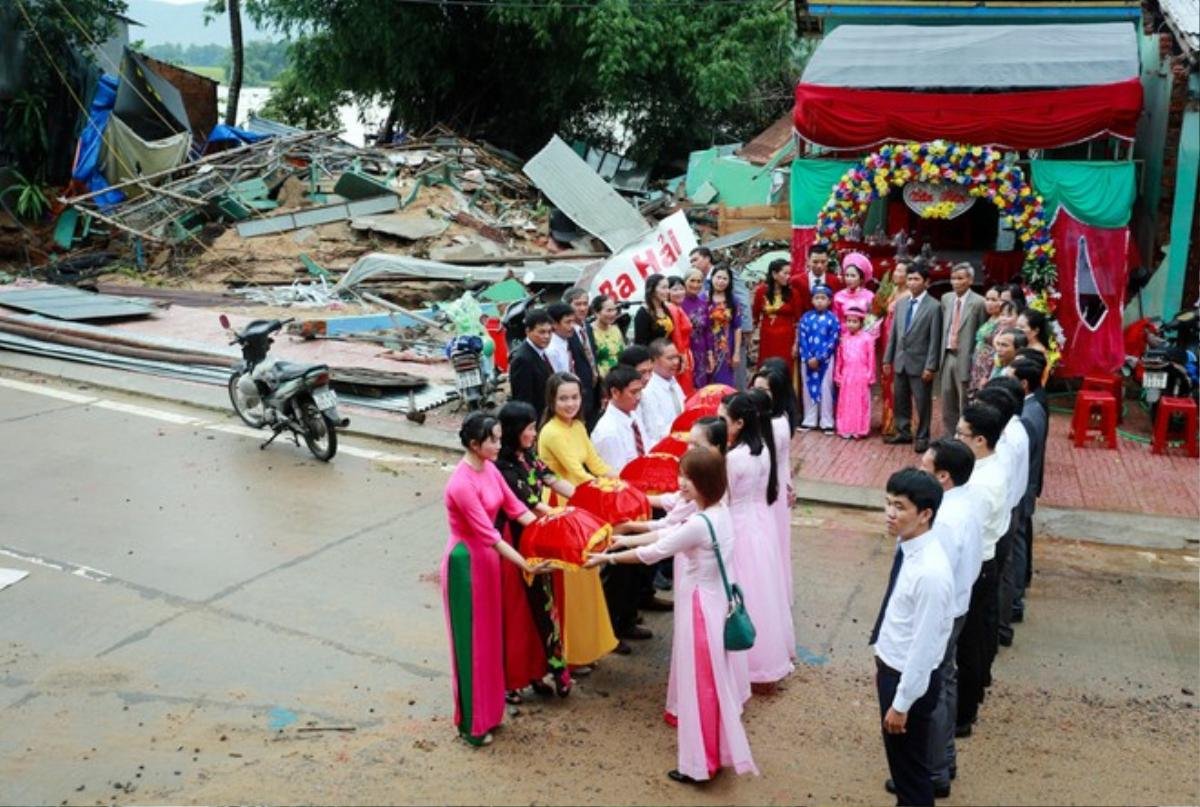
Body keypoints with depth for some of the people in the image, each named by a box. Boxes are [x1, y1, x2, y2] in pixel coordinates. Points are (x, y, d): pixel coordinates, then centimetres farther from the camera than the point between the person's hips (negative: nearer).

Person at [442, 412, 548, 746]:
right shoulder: (462, 484, -28)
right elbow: (490, 535, -27)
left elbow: (516, 508, 3)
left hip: (487, 559, 9)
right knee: (472, 640, 4)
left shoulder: (489, 468, 0)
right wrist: (527, 566, -27)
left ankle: (487, 711, 33)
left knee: (489, 636, 18)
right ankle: (471, 723, 19)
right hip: (467, 562, -8)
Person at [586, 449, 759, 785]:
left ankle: (700, 763, 19)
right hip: (711, 603, 9)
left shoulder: (700, 524, -27)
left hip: (699, 608, -9)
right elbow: (669, 534, 12)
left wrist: (608, 558, -8)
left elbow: (654, 552, -19)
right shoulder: (718, 512, 2)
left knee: (699, 685, 5)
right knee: (709, 683, 20)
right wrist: (627, 540, 13)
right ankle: (715, 752, 34)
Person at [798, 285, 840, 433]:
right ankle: (809, 420, 16)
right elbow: (802, 339, 0)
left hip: (825, 359, -2)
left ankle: (826, 422, 7)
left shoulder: (832, 318, -3)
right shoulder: (806, 317, 3)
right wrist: (808, 358, -10)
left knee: (826, 389, 1)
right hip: (807, 359, 3)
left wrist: (819, 358, -12)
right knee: (808, 388, 8)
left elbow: (833, 341, -7)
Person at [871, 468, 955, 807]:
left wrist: (902, 703, -17)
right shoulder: (905, 546, -5)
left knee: (910, 763, 12)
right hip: (892, 667, 8)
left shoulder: (931, 572, -32)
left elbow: (923, 646, -25)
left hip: (910, 679, -8)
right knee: (900, 758, 27)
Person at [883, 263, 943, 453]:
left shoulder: (934, 307, -9)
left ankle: (922, 437, 13)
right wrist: (888, 358, 9)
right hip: (900, 361, 6)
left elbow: (935, 339, -12)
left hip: (920, 363, -6)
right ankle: (903, 432, 27)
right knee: (900, 400, 14)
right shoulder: (901, 304, 9)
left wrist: (930, 366, -15)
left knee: (922, 402, 3)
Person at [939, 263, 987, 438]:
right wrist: (942, 352, 11)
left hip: (965, 358, -6)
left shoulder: (978, 302, -10)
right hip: (947, 356, 6)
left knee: (965, 404, 2)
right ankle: (947, 438, 25)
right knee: (948, 402, 14)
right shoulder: (946, 299, 8)